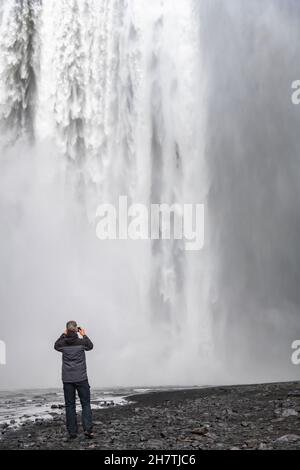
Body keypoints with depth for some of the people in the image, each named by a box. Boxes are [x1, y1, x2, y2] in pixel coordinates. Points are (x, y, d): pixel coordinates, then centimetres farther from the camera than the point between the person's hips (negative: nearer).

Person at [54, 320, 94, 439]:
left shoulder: (63, 343, -4)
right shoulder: (81, 341, -8)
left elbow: (56, 346, 20)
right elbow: (90, 346, 14)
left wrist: (63, 335, 18)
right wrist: (84, 335, 20)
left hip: (67, 379, 2)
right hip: (81, 378, -1)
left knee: (70, 405, 8)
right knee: (86, 404, 6)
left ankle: (72, 432, 7)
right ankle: (88, 429, -6)